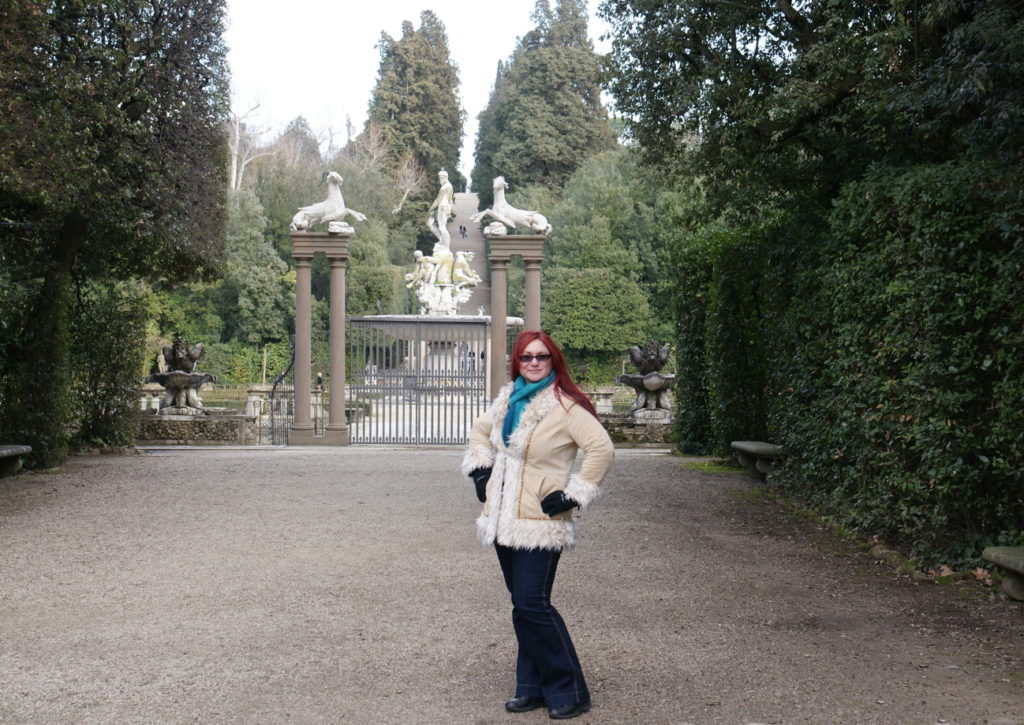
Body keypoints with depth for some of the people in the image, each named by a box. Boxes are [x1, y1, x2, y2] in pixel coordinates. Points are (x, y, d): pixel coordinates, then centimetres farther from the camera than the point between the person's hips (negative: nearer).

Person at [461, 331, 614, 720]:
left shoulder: (564, 406, -11)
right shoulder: (507, 399, 11)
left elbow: (601, 448, -17)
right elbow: (480, 433, 29)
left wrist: (574, 494, -16)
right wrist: (479, 470, 16)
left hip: (540, 523, -7)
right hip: (504, 521, 7)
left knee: (533, 605, -10)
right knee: (522, 606, 11)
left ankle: (568, 691, 1)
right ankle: (532, 687, 21)